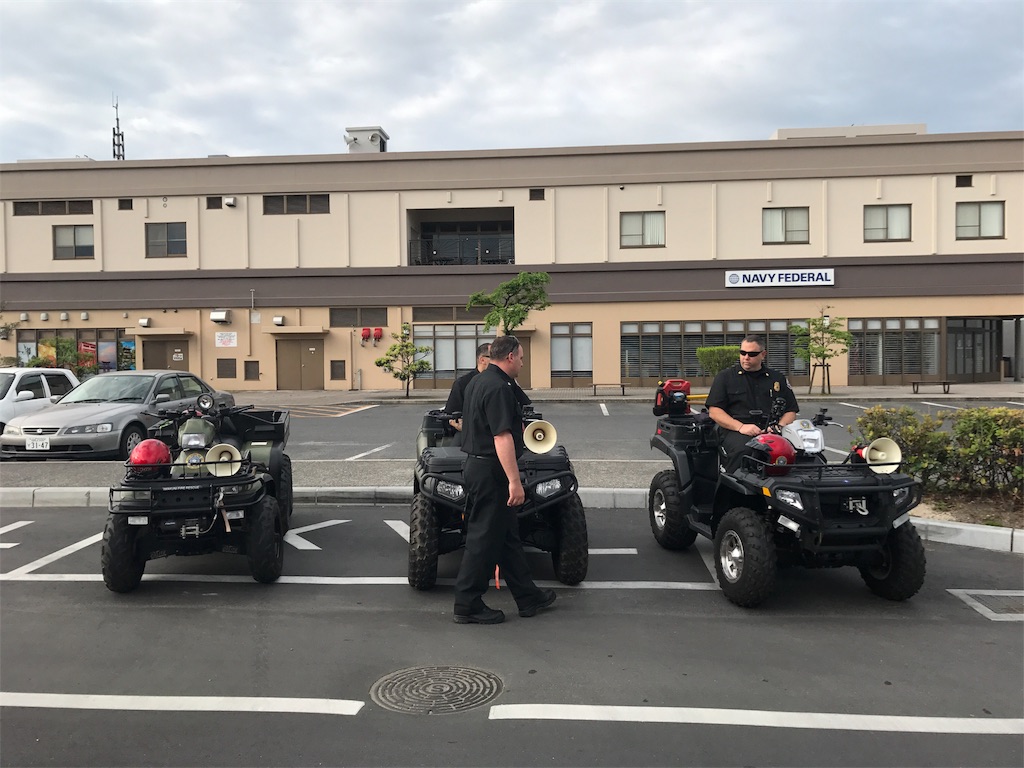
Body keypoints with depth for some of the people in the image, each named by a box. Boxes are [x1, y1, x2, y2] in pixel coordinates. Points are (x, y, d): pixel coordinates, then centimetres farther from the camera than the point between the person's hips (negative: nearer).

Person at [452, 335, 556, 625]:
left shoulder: (477, 382, 13)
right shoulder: (499, 388, -19)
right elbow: (502, 437, -26)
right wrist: (514, 481, -28)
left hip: (476, 465, 10)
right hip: (492, 472, -10)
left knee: (508, 534, 15)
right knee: (485, 538, -1)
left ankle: (528, 597, 25)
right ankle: (468, 606, 9)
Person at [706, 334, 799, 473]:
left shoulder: (778, 379, 23)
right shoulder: (725, 377, 15)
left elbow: (791, 411, 22)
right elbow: (714, 411, 5)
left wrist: (779, 426, -2)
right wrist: (741, 427, -10)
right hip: (735, 431, -2)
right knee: (742, 451, -38)